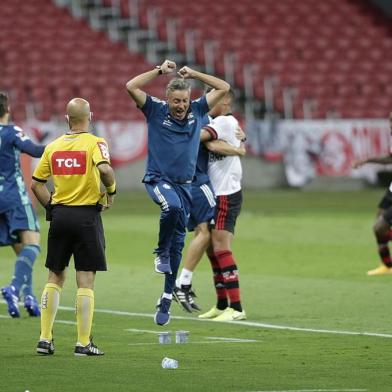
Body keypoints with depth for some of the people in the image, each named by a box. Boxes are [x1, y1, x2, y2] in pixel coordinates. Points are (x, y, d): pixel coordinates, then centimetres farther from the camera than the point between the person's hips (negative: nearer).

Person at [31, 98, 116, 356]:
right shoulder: (95, 143, -7)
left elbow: (36, 184, 7)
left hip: (60, 215, 4)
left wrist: (52, 208, 15)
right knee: (86, 281, 0)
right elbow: (104, 169, -26)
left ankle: (45, 339, 10)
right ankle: (84, 343, -1)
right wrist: (111, 190, -8)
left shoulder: (53, 146, 7)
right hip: (87, 216, -4)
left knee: (55, 277, 14)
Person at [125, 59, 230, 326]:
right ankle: (161, 253, -13)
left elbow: (224, 88, 9)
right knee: (172, 206, -37)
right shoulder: (156, 111, -2)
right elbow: (132, 86, -11)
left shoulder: (197, 111, 6)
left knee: (178, 242, 3)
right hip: (158, 179, -4)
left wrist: (194, 74, 4)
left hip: (184, 184, 4)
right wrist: (160, 71, -9)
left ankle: (167, 298, 9)